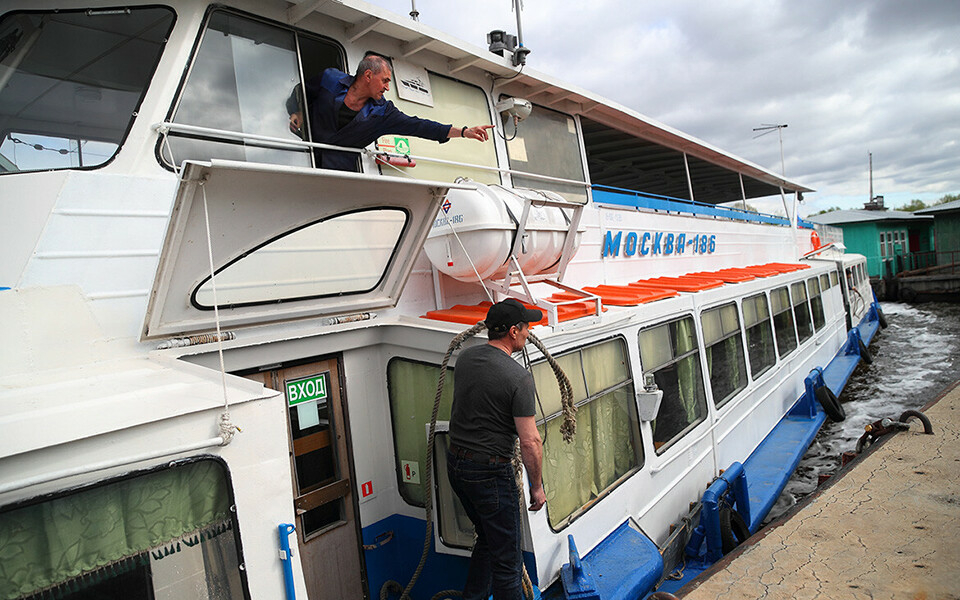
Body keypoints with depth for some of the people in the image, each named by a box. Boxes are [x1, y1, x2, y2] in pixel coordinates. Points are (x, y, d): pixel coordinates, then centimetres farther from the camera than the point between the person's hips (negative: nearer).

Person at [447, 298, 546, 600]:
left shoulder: (465, 357, 2)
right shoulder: (518, 377, -20)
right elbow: (530, 442, -19)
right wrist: (537, 486, -6)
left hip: (455, 463, 8)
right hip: (489, 473, -8)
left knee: (488, 539, 26)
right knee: (506, 557, 7)